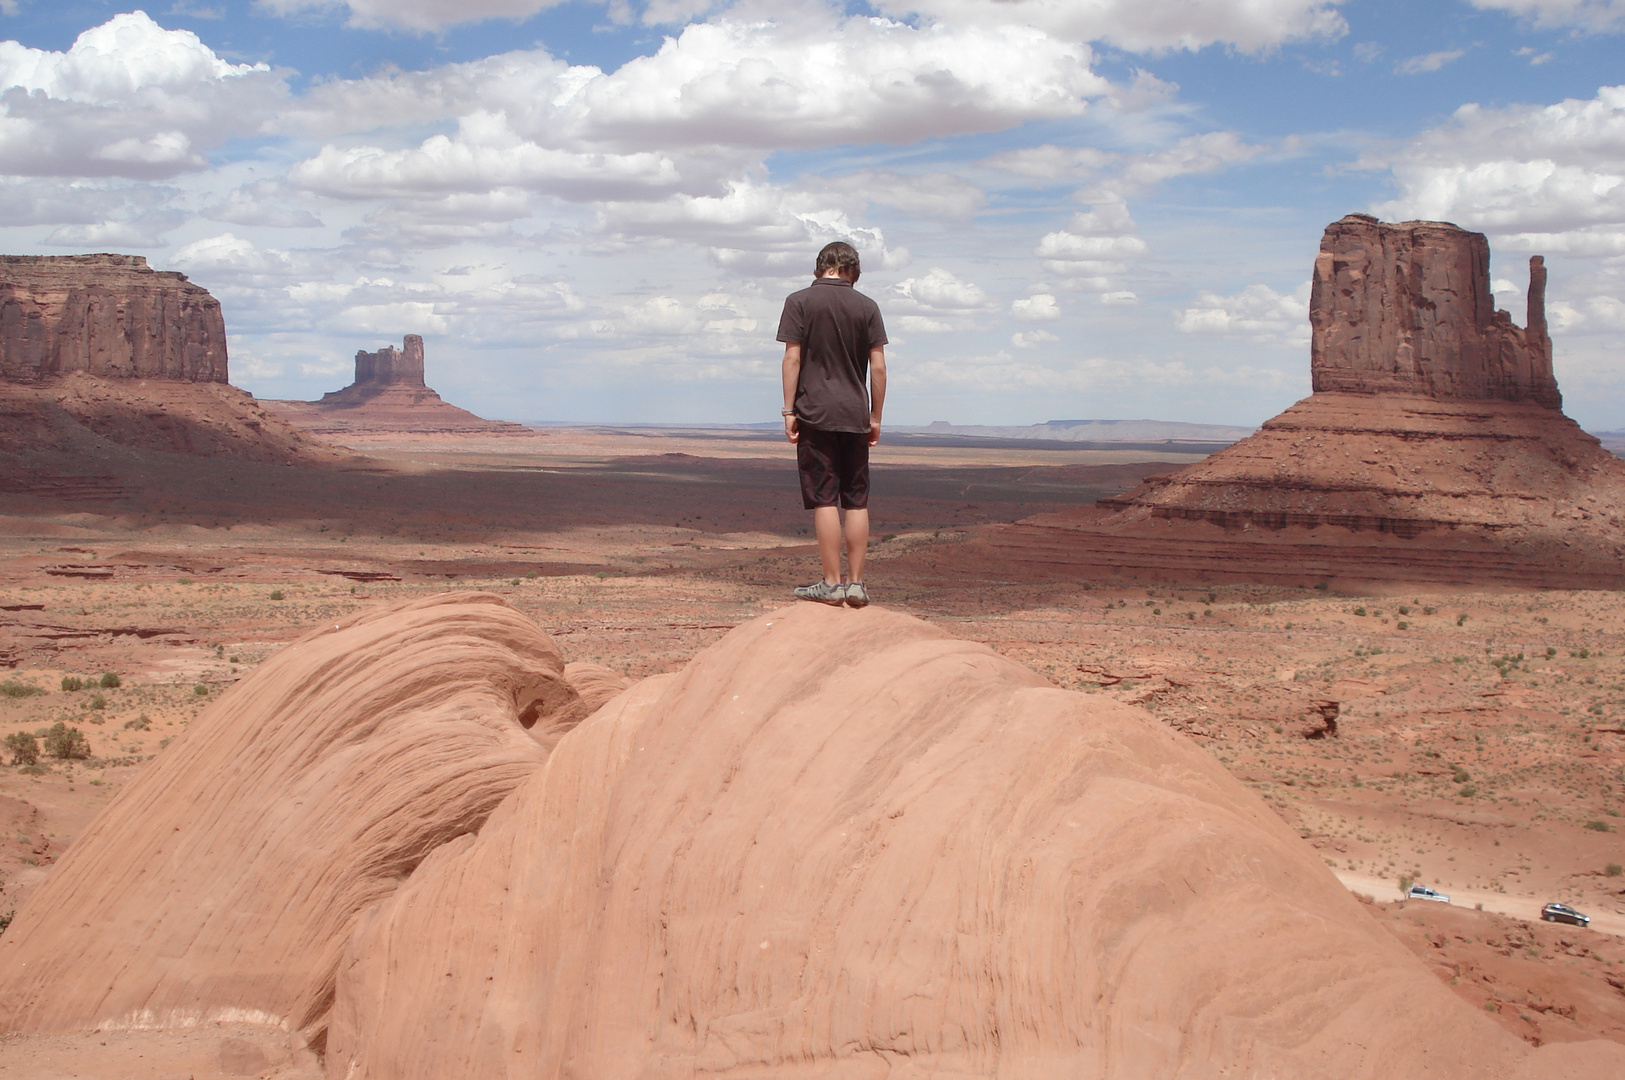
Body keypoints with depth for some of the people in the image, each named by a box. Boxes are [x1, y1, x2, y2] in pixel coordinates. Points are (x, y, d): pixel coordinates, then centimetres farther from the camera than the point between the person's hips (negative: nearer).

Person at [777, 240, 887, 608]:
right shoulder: (867, 307, 5)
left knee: (825, 499, -3)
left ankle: (831, 584, -4)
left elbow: (793, 358, -7)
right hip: (855, 416, 3)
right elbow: (878, 366, 4)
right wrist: (875, 417, 11)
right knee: (857, 500, 7)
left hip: (816, 414, -3)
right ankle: (856, 583, 8)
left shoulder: (800, 302, -2)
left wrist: (789, 410, -3)